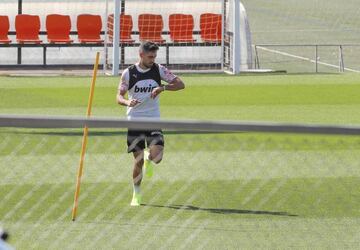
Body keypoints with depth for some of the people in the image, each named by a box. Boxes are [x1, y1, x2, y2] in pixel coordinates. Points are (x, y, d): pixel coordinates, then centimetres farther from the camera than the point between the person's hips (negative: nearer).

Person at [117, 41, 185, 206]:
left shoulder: (159, 70, 0)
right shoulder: (128, 73, -2)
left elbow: (180, 84, -3)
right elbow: (119, 96, 0)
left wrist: (163, 88, -20)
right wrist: (127, 102, -23)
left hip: (153, 120, 1)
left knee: (156, 157, -15)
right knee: (138, 160, 0)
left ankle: (149, 158, 24)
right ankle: (136, 194, 18)